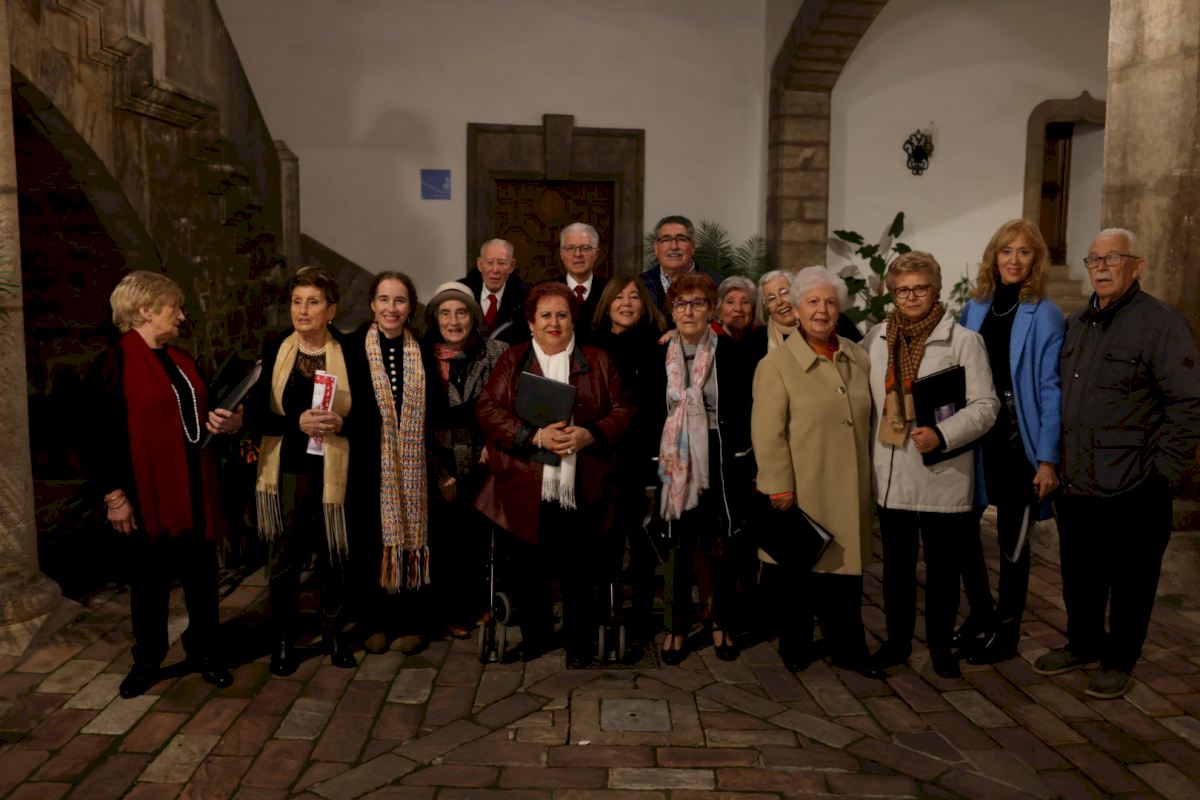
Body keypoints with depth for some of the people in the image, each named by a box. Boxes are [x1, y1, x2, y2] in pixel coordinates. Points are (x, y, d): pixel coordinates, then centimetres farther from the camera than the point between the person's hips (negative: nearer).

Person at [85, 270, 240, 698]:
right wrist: (114, 494, -16)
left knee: (202, 574, 12)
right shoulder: (114, 363, -10)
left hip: (195, 487, 6)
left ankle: (205, 653, 26)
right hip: (148, 492, -6)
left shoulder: (181, 359, 13)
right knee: (150, 579, 8)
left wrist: (221, 421, 1)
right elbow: (102, 435, -14)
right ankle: (147, 660, 25)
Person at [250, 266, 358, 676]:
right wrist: (297, 422, -19)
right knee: (283, 560, 6)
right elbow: (256, 413, -3)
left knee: (334, 559, 8)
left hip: (332, 475, 0)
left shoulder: (348, 356, 1)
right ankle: (283, 640, 23)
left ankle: (335, 634, 27)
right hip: (285, 473, 0)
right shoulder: (274, 351, 2)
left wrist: (342, 423, -18)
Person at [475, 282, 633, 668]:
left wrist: (590, 435, -13)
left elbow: (622, 411, 6)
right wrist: (536, 436, -16)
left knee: (578, 570, 6)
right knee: (530, 568, 9)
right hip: (526, 488, 0)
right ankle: (534, 635, 31)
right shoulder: (512, 361, 7)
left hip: (582, 488, 0)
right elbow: (488, 410, -3)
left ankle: (579, 644, 24)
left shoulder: (597, 361, 10)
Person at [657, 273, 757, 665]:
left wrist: (746, 464, -5)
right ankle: (676, 628, 21)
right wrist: (656, 461, 1)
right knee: (677, 547, 7)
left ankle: (723, 625, 26)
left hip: (721, 466, -1)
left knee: (721, 547, 8)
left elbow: (749, 412, -1)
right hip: (675, 466, 1)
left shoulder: (735, 353, -3)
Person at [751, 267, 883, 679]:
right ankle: (795, 649, 25)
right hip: (801, 493, -4)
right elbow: (768, 433, -12)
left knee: (845, 568, 11)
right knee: (797, 573, 8)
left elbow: (867, 419, 16)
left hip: (847, 492, 4)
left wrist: (867, 475, 13)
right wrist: (780, 490, -16)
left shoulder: (858, 358, 8)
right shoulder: (776, 364, -8)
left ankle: (848, 648, 25)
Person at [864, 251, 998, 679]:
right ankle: (897, 637, 31)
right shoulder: (876, 338, 6)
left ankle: (940, 643, 27)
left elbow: (985, 405, -8)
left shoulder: (963, 340, -5)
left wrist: (942, 435, -22)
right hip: (891, 475, 3)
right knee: (896, 562, 15)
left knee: (942, 565, 10)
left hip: (942, 476, -3)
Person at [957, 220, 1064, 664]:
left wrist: (1047, 459, -14)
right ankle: (981, 612, 31)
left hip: (1018, 438, -4)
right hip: (974, 436, 4)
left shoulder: (1045, 316, -7)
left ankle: (1006, 632, 25)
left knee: (1012, 539, 8)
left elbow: (1050, 391, -10)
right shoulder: (975, 309, 5)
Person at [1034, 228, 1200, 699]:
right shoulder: (1077, 324, 12)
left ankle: (1119, 661, 26)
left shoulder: (1162, 324, -11)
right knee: (1079, 576, 18)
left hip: (1133, 491, -6)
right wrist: (1056, 461, 13)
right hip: (1076, 484, 6)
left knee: (1129, 581, 9)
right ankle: (1083, 644, 37)